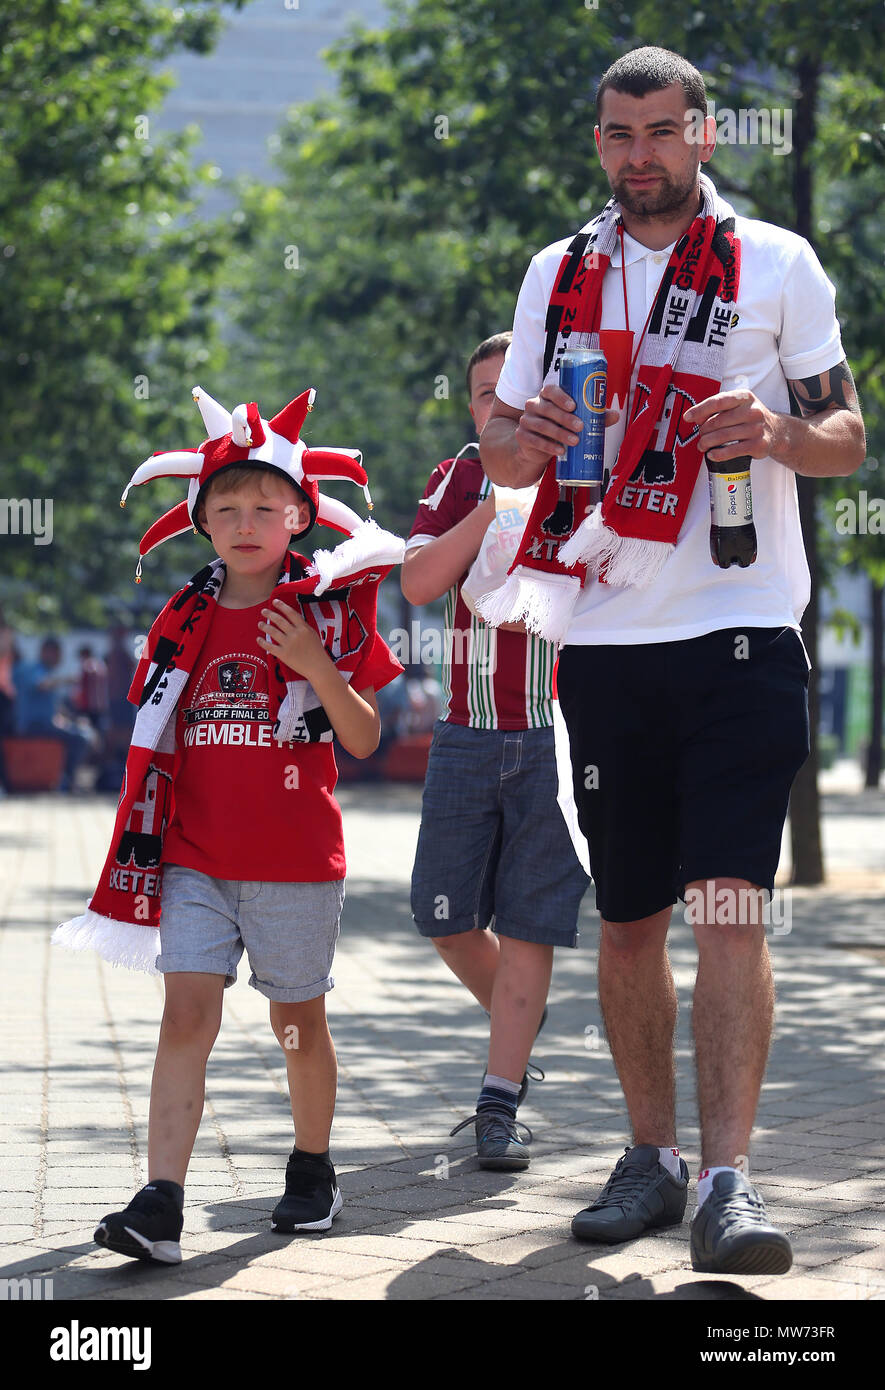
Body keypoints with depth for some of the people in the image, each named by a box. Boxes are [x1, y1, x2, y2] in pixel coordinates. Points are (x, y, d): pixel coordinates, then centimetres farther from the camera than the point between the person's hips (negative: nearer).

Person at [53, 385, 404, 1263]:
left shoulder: (329, 613, -1)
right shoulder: (185, 620, 8)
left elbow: (363, 741, -4)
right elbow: (157, 743, 15)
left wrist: (316, 664, -18)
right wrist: (142, 844, 12)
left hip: (296, 859, -2)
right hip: (195, 858, 2)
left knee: (298, 1021, 9)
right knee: (186, 1016, -8)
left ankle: (312, 1172, 30)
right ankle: (160, 1207, -15)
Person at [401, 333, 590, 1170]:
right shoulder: (457, 481, 10)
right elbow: (418, 582, -5)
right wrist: (497, 502, -13)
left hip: (556, 732, -3)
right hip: (467, 732, 3)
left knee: (528, 924, -4)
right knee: (443, 914, 5)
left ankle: (500, 1104, -1)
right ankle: (514, 1017, 34)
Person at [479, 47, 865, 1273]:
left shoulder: (775, 264, 4)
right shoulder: (558, 276, 13)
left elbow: (847, 438, 5)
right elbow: (501, 460, 17)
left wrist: (771, 432, -16)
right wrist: (526, 435, -7)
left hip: (740, 631, -3)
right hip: (607, 639, 4)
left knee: (730, 908, -13)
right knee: (628, 922, 8)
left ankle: (726, 1182, -14)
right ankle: (652, 1155, 21)